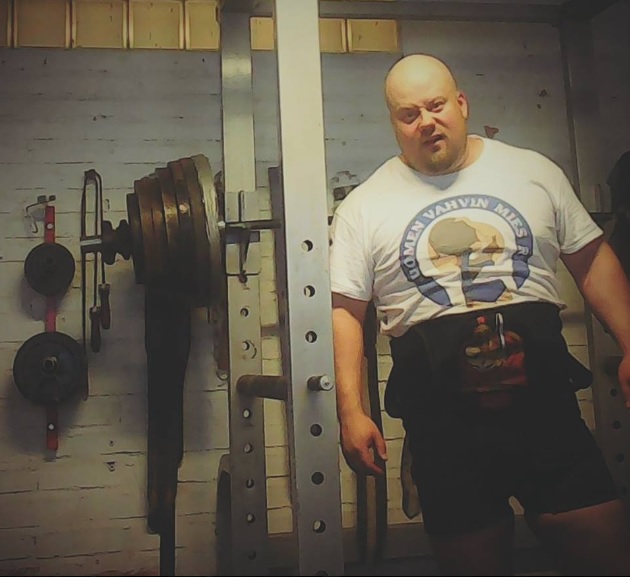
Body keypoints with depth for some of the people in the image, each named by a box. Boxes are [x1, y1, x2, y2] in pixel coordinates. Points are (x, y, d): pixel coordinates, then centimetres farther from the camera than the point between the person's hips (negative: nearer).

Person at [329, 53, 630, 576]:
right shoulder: (364, 206, 4)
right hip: (443, 415, -1)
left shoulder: (534, 171, 9)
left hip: (544, 395, 1)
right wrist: (351, 412, -7)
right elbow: (345, 312, 1)